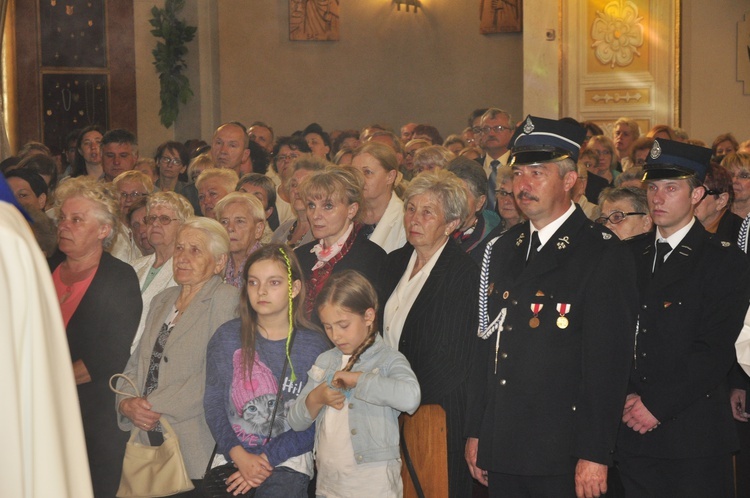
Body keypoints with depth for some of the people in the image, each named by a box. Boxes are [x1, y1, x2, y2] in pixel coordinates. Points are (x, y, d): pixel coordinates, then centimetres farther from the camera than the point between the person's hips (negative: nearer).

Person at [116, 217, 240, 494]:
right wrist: (126, 403, -4)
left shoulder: (225, 299, -5)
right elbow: (136, 364, 15)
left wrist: (156, 406, -14)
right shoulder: (162, 300, 18)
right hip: (147, 441, 6)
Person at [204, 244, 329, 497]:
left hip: (287, 460, -2)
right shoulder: (227, 337, 6)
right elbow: (213, 403, 3)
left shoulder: (314, 346, 0)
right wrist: (240, 456, -10)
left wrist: (266, 460, -10)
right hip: (232, 455, 2)